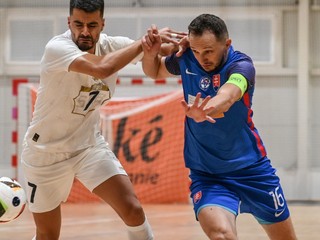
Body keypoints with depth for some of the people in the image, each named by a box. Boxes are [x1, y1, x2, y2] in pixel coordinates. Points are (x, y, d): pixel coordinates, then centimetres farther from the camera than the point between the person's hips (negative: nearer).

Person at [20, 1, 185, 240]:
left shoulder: (112, 45, -10)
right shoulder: (57, 48, -27)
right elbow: (102, 68, -44)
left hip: (90, 145, 4)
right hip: (46, 152, -4)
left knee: (133, 210, -13)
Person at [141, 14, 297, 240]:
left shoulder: (241, 65, -19)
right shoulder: (186, 58, -6)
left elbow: (227, 96, -42)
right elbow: (155, 71, 16)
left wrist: (202, 111, -64)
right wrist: (150, 52, -8)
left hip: (252, 169, -1)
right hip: (206, 175, 1)